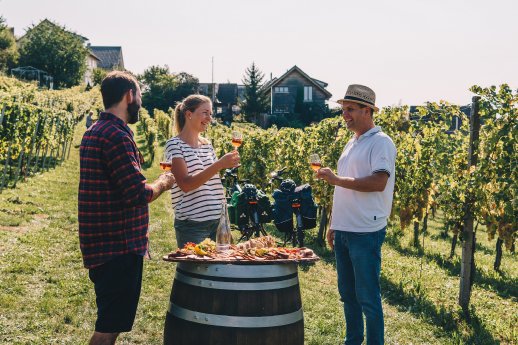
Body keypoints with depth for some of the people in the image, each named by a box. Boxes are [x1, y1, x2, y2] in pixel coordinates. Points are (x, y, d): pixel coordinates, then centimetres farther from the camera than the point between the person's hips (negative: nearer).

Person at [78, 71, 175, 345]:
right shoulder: (117, 136, -19)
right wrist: (162, 183, -4)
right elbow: (138, 195, -23)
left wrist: (154, 183, 17)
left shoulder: (94, 132, 13)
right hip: (119, 247, -10)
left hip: (101, 245, 10)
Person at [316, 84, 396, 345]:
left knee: (367, 298, -1)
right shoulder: (351, 144, 16)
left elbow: (379, 183, -23)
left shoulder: (380, 142, -10)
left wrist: (337, 180, -20)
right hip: (343, 231, 9)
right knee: (347, 294, 16)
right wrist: (333, 225, 19)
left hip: (366, 233, -8)